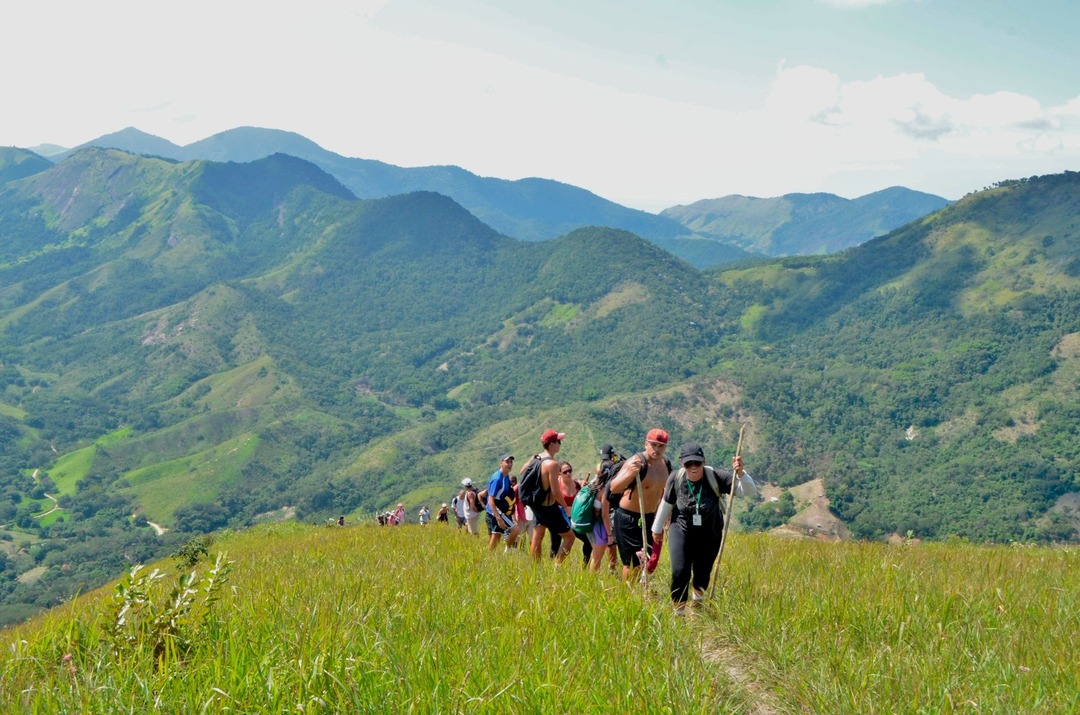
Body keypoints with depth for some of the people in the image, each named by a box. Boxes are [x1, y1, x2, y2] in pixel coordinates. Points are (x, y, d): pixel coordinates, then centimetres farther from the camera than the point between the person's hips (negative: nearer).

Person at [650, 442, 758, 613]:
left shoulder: (716, 477, -22)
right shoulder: (676, 479, -16)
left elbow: (750, 491, -25)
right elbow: (666, 504, 3)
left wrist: (740, 473, -45)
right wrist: (657, 528, 16)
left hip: (710, 536, 0)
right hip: (681, 531, 0)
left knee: (703, 574, 12)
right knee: (680, 572, -14)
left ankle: (698, 601, 47)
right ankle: (679, 611, 9)